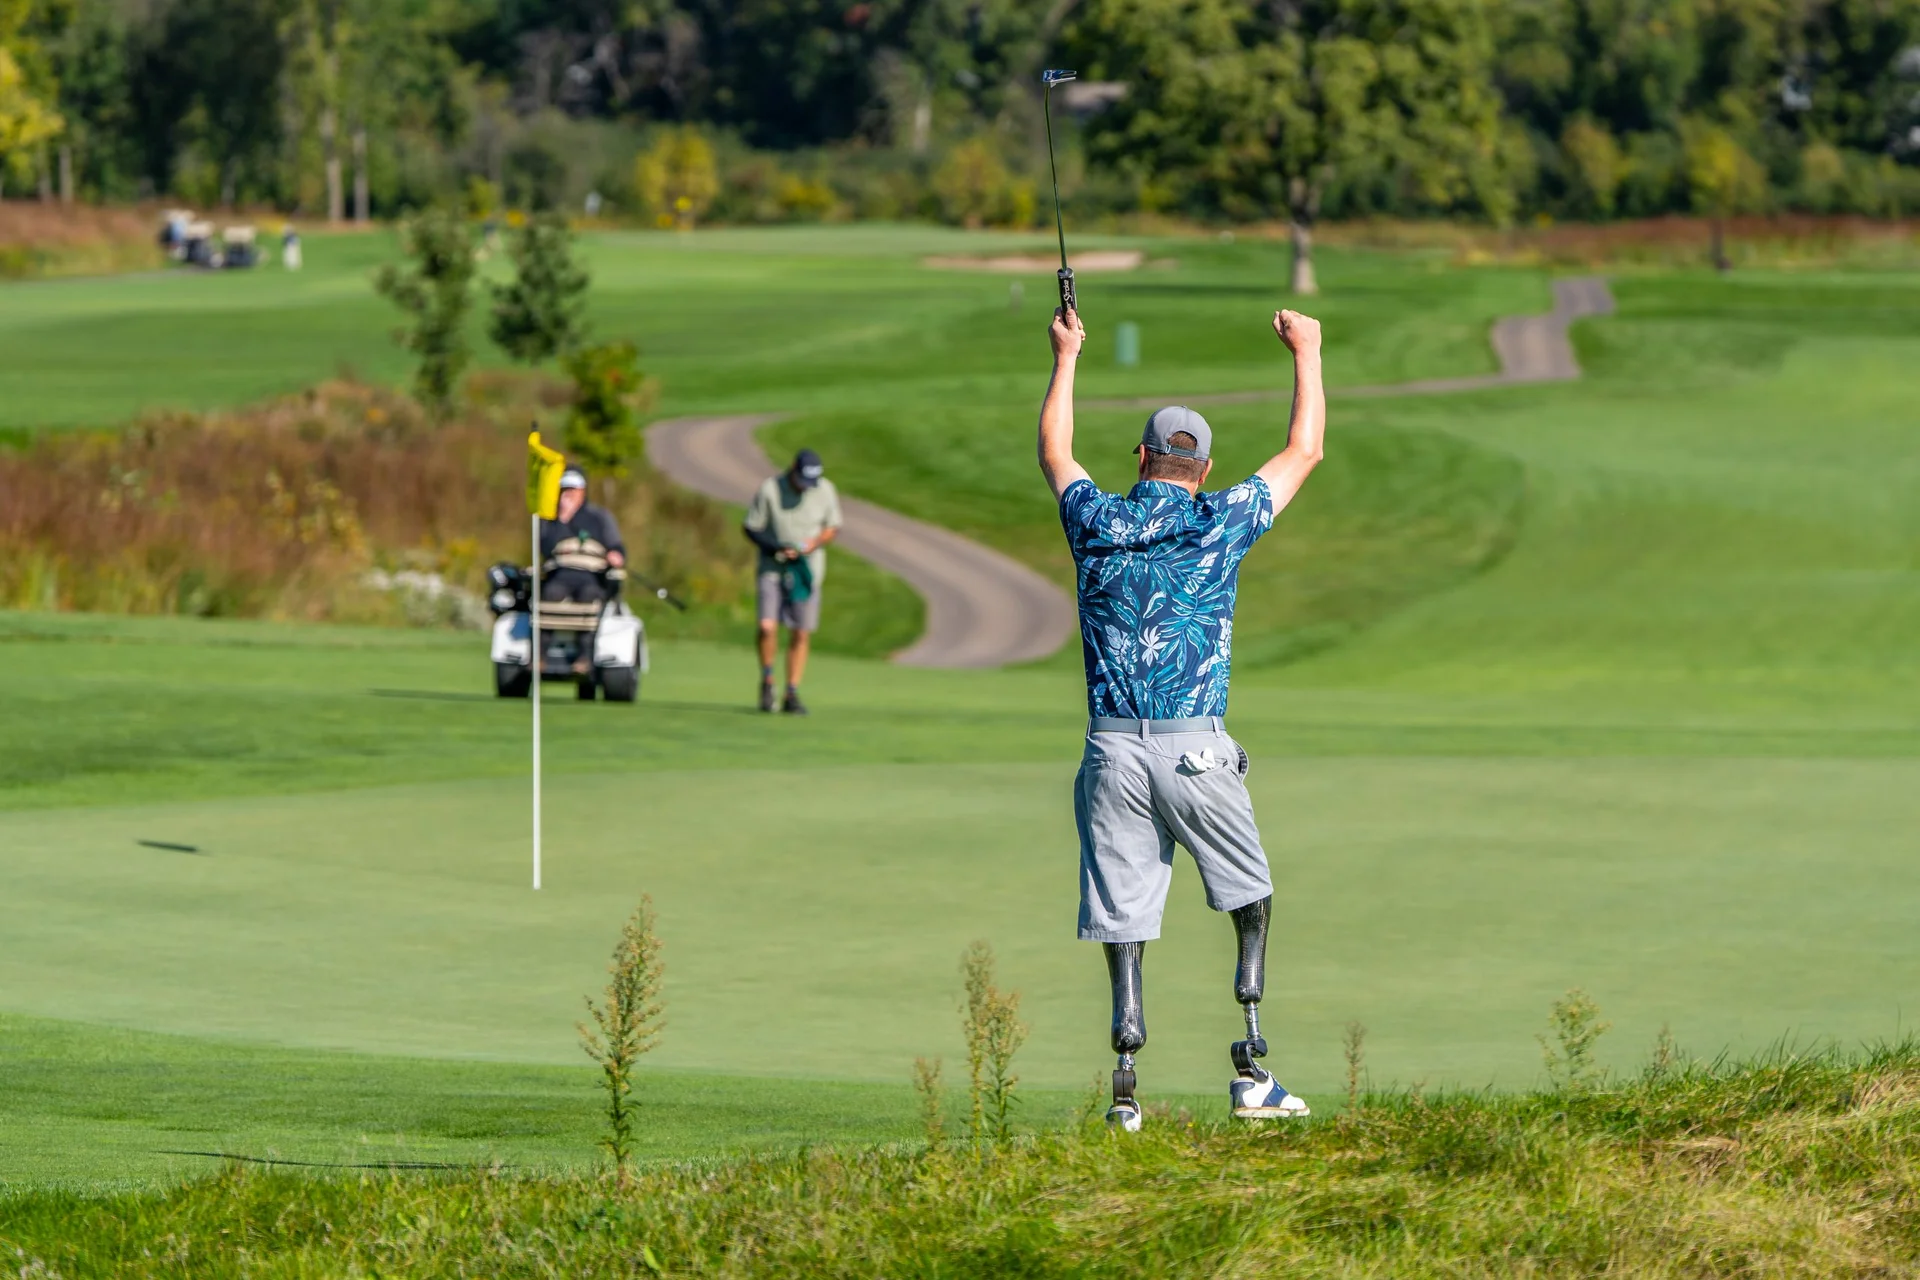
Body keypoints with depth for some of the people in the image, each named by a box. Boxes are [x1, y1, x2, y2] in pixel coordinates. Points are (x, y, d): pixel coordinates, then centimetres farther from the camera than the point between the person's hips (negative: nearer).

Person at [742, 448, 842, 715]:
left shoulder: (826, 490, -3)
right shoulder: (770, 489, -11)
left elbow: (832, 527, 9)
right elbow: (750, 528, -3)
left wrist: (816, 542, -12)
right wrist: (777, 548, -18)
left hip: (808, 570, 2)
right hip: (773, 568, -2)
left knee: (801, 634, 1)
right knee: (767, 627, -17)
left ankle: (792, 695, 11)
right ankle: (767, 682, 6)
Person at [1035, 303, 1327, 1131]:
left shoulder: (1096, 522, 7)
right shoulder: (1221, 524, 1)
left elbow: (1054, 457, 30)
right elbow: (1304, 452, 15)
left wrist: (1065, 361, 42)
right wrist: (1306, 356, 28)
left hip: (1111, 750, 2)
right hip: (1195, 747, -2)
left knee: (1123, 915, 3)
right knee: (1251, 899, 14)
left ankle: (1126, 1089, -8)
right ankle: (1251, 1075, 5)